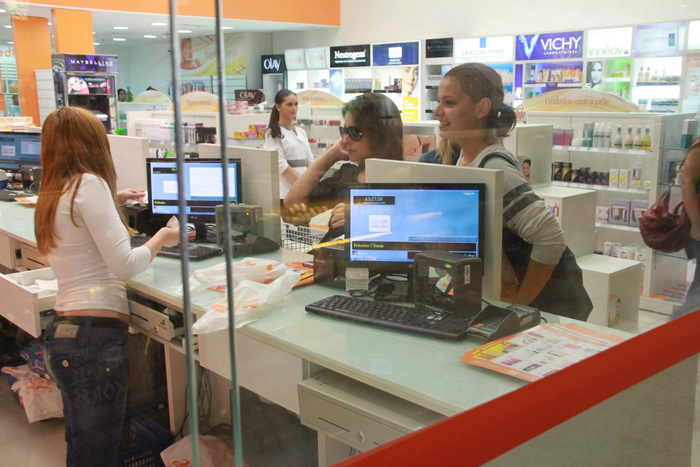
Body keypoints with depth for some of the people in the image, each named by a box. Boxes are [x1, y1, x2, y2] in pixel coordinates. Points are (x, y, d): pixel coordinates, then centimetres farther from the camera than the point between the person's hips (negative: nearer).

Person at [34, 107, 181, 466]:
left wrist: (110, 201, 43)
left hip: (63, 330, 10)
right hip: (94, 333, -10)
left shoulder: (52, 194, 16)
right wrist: (161, 239, 1)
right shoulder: (89, 183, -11)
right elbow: (125, 265, -15)